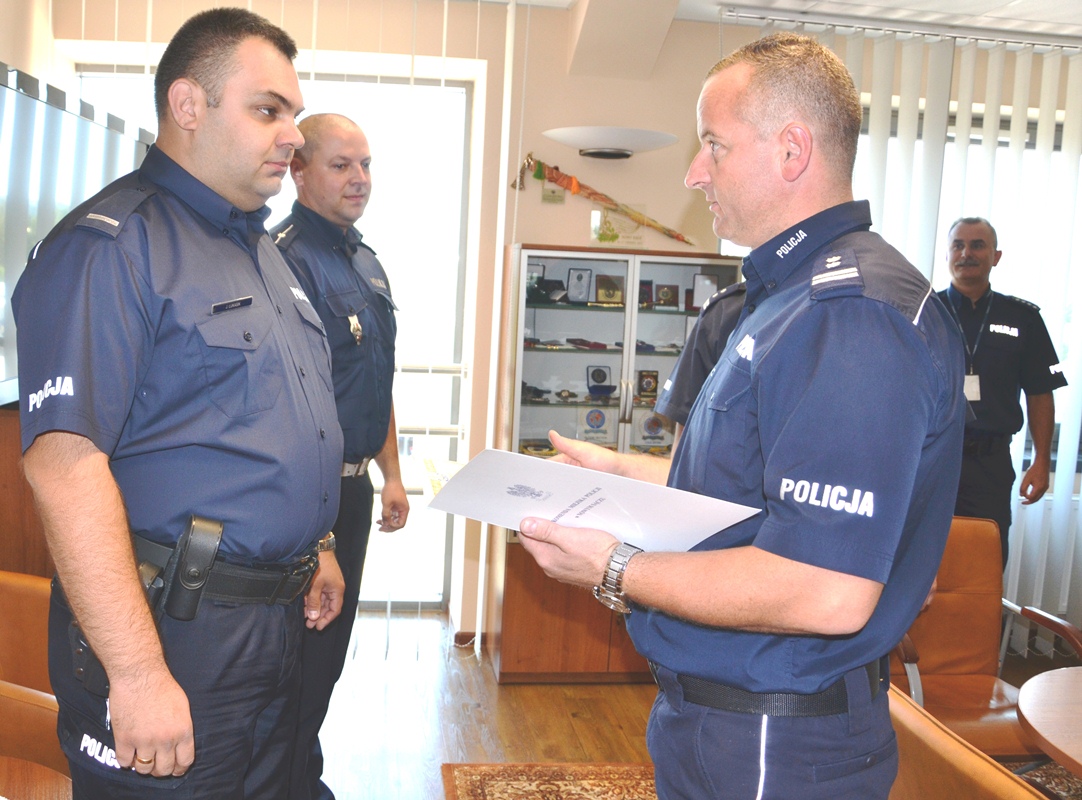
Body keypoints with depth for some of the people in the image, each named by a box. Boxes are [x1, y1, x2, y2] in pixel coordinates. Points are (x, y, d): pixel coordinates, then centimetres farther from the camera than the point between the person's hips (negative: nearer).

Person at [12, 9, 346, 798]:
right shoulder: (110, 245, -15)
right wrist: (137, 673, -26)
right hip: (173, 637, -8)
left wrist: (314, 548, 22)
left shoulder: (262, 250, 15)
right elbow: (65, 462, -24)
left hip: (277, 619, 9)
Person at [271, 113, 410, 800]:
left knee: (330, 648, 19)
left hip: (353, 488, 9)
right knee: (300, 654, 3)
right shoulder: (285, 257, -15)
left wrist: (391, 473, 19)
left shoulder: (368, 263, 14)